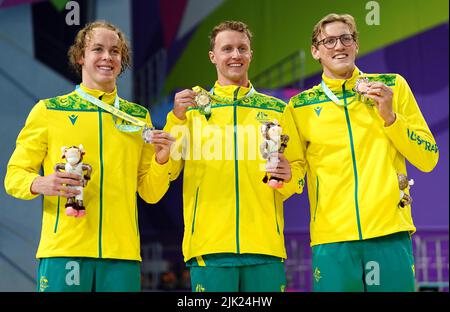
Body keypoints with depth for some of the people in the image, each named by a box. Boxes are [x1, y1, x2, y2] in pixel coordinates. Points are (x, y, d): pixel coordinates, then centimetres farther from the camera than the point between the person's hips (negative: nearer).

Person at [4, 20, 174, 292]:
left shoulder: (139, 117, 15)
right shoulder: (48, 110, 7)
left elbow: (150, 193, 14)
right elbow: (14, 175, 6)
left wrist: (161, 160, -5)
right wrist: (40, 184, -15)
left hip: (122, 252, 2)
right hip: (63, 250, -2)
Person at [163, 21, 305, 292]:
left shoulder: (277, 109, 13)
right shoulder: (194, 108, 9)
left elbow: (298, 167, 13)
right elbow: (167, 171, 1)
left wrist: (288, 176, -9)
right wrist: (176, 118, -11)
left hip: (265, 246, 1)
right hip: (209, 246, -1)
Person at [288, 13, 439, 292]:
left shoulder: (393, 86, 8)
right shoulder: (300, 106, 7)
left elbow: (428, 159, 5)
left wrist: (389, 116, -6)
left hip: (391, 234, 0)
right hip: (331, 238, 0)